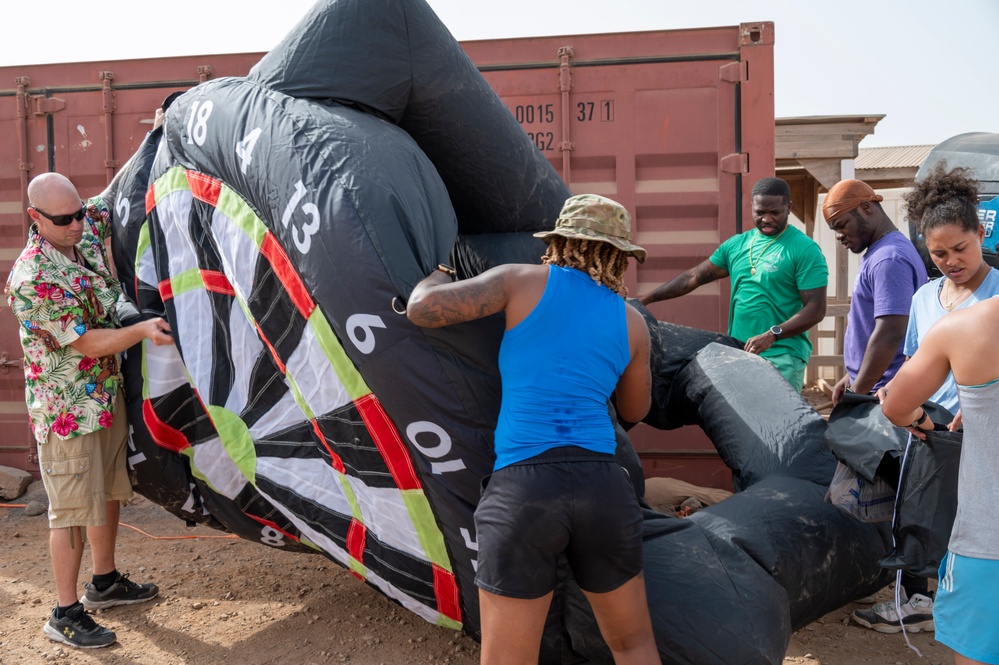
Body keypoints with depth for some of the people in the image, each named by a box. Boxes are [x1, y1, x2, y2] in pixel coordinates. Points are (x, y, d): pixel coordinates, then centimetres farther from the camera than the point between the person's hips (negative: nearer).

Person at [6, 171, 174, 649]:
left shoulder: (86, 230, -1)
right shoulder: (33, 279, -24)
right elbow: (86, 343, -23)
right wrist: (143, 331, -29)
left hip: (109, 393, 9)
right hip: (69, 408, -8)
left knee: (109, 492, 19)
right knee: (73, 510, -1)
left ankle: (105, 583, 36)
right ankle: (66, 614, 11)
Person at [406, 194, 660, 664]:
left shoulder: (523, 281, 6)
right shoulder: (632, 322, 14)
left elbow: (423, 309, -1)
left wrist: (439, 275, 22)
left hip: (522, 489, -2)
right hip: (602, 486, 3)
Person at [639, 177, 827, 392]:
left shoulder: (805, 250, -6)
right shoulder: (736, 245, 12)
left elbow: (816, 309, -11)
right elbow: (693, 277, 15)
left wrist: (772, 335, -23)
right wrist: (644, 300, 11)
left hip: (782, 357, -5)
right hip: (737, 353, 6)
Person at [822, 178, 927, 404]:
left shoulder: (888, 259, -17)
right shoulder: (877, 252, 15)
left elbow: (890, 334, -23)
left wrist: (856, 392, -18)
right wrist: (852, 377, 18)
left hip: (881, 393, -9)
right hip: (867, 387, 9)